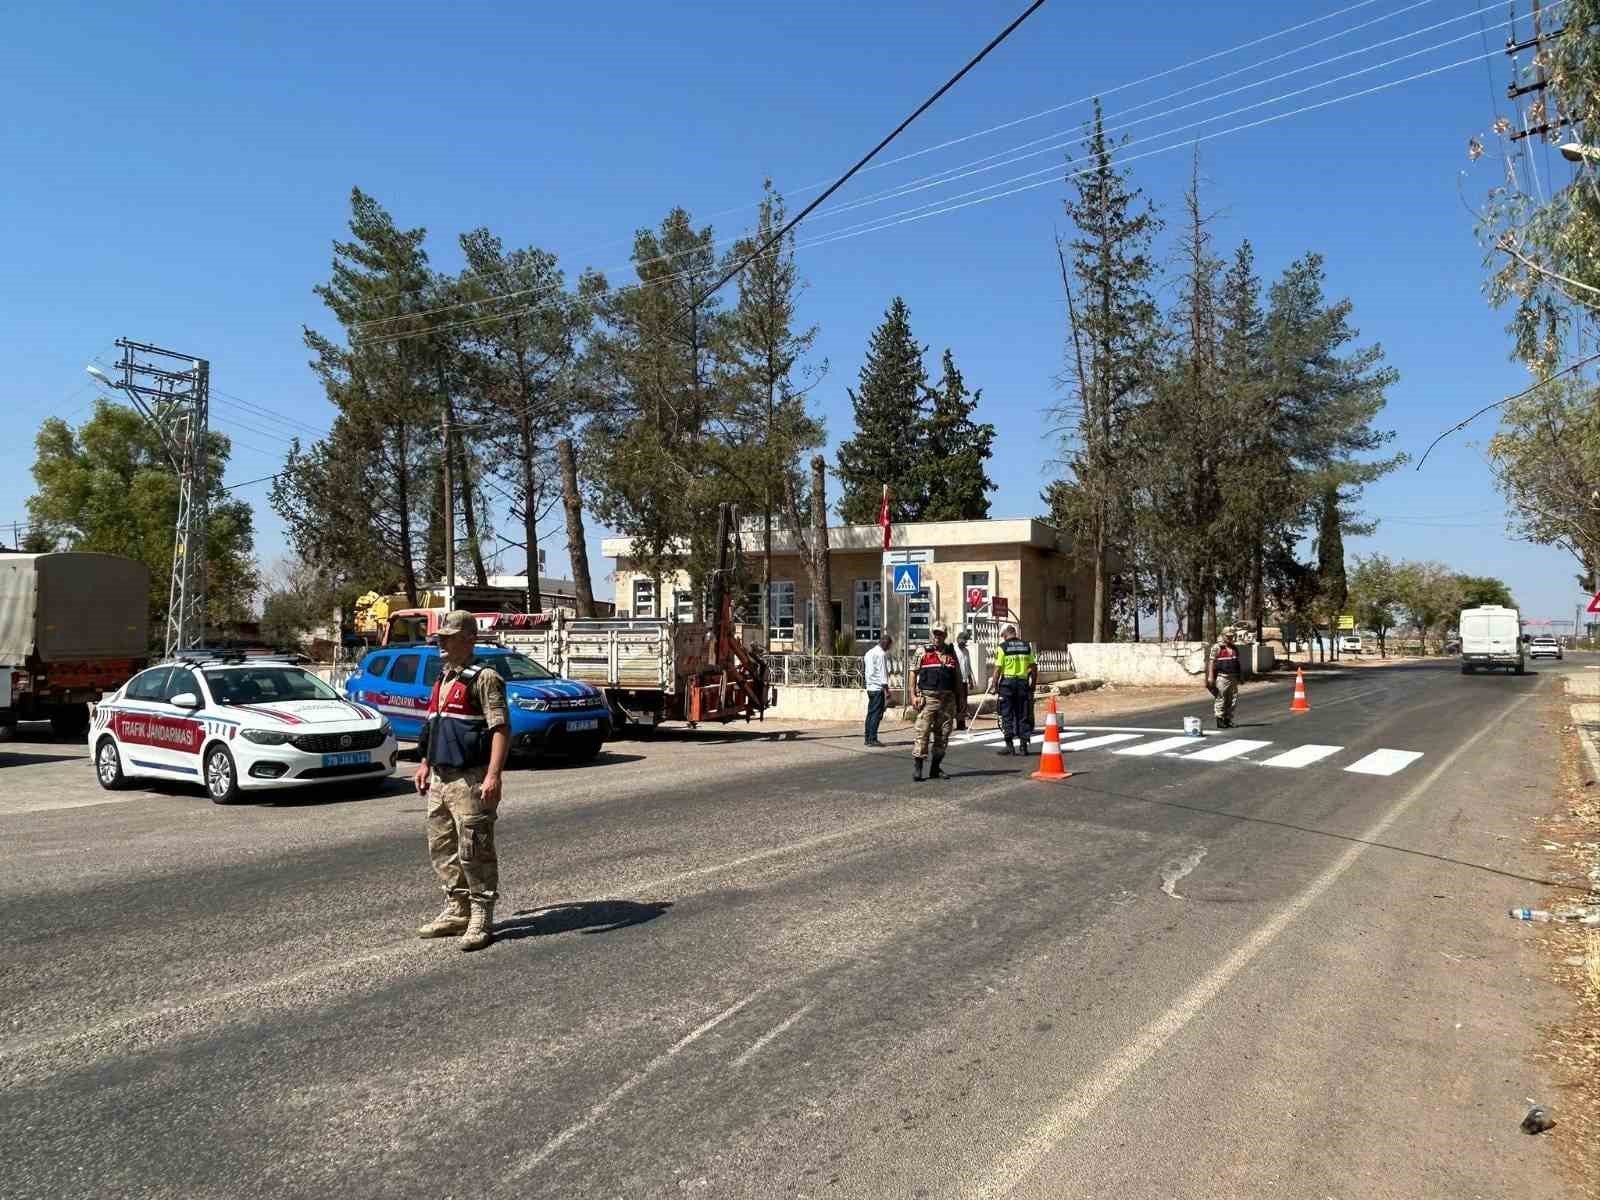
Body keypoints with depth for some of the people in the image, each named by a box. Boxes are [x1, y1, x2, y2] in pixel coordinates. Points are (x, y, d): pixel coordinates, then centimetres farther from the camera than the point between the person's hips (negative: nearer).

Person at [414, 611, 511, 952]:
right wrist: (425, 764, 23)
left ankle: (481, 918, 3)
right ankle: (456, 911, 25)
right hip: (440, 778, 9)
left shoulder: (483, 678, -10)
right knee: (442, 848, 14)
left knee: (474, 850, -5)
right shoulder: (443, 679, 18)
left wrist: (493, 775, -26)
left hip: (470, 779, -9)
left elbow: (501, 729, -18)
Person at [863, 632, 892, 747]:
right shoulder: (881, 654, -11)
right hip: (878, 688, -9)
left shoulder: (869, 652, 17)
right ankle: (873, 739, -8)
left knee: (870, 713, 11)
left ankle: (868, 738, 13)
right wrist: (886, 690, -14)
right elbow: (883, 673, -15)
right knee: (877, 714, -6)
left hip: (870, 687, 9)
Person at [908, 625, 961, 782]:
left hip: (948, 698, 4)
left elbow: (958, 676, 17)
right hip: (928, 698, -4)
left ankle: (936, 769, 15)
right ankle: (916, 766, -5)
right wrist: (913, 695, -8)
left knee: (943, 734, 7)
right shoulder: (923, 652, 2)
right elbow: (913, 673, 0)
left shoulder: (951, 653, 13)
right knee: (923, 732, -9)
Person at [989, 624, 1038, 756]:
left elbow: (998, 669, -9)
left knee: (1007, 715, 4)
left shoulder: (1002, 647, -5)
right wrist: (1033, 684, 14)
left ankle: (1010, 745, 2)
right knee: (1023, 715, 9)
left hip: (1007, 682, -3)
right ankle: (1024, 744, 11)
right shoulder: (1027, 646, 6)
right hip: (1023, 682, 3)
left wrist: (994, 685, -2)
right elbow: (1034, 667, 6)